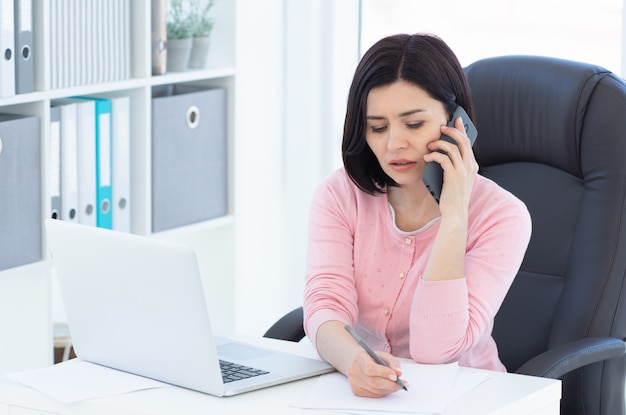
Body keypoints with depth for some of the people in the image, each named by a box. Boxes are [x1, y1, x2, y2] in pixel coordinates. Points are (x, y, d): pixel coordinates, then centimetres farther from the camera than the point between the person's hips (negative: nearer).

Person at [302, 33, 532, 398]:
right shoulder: (340, 195, 0)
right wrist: (354, 361, -34)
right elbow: (326, 306, -13)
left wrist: (453, 215, -20)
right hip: (361, 394, 3)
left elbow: (434, 349, -17)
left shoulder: (501, 215, -9)